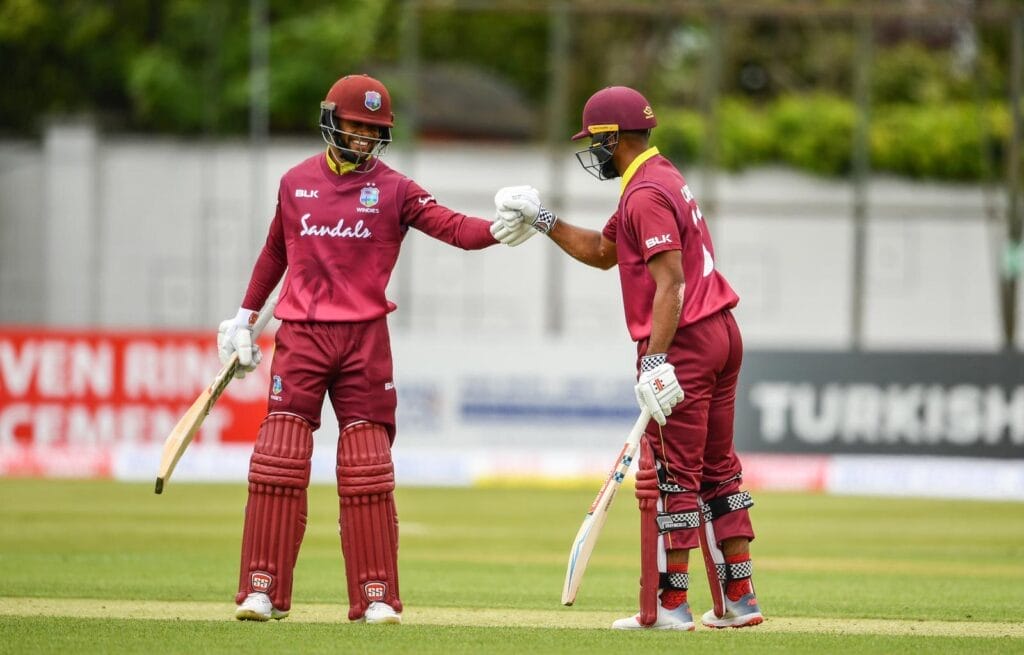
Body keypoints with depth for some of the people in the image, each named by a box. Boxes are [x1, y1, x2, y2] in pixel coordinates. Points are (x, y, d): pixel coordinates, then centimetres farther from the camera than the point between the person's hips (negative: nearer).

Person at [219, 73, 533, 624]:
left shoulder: (394, 190, 2)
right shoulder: (296, 183, 8)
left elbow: (454, 228, -11)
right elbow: (275, 252, 20)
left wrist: (501, 230, -30)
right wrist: (244, 316, 21)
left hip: (364, 340, -1)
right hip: (300, 336, 1)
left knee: (368, 472, -1)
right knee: (279, 463, -5)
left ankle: (375, 594, 4)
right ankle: (263, 591, 0)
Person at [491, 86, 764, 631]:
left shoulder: (646, 194, -14)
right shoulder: (664, 179, 18)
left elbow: (670, 283, -23)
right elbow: (604, 252, 28)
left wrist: (656, 361, -27)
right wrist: (543, 220, 22)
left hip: (683, 342, -10)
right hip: (722, 336, 10)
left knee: (668, 476, -6)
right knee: (716, 470, 14)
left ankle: (670, 603, -4)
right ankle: (738, 599, 15)